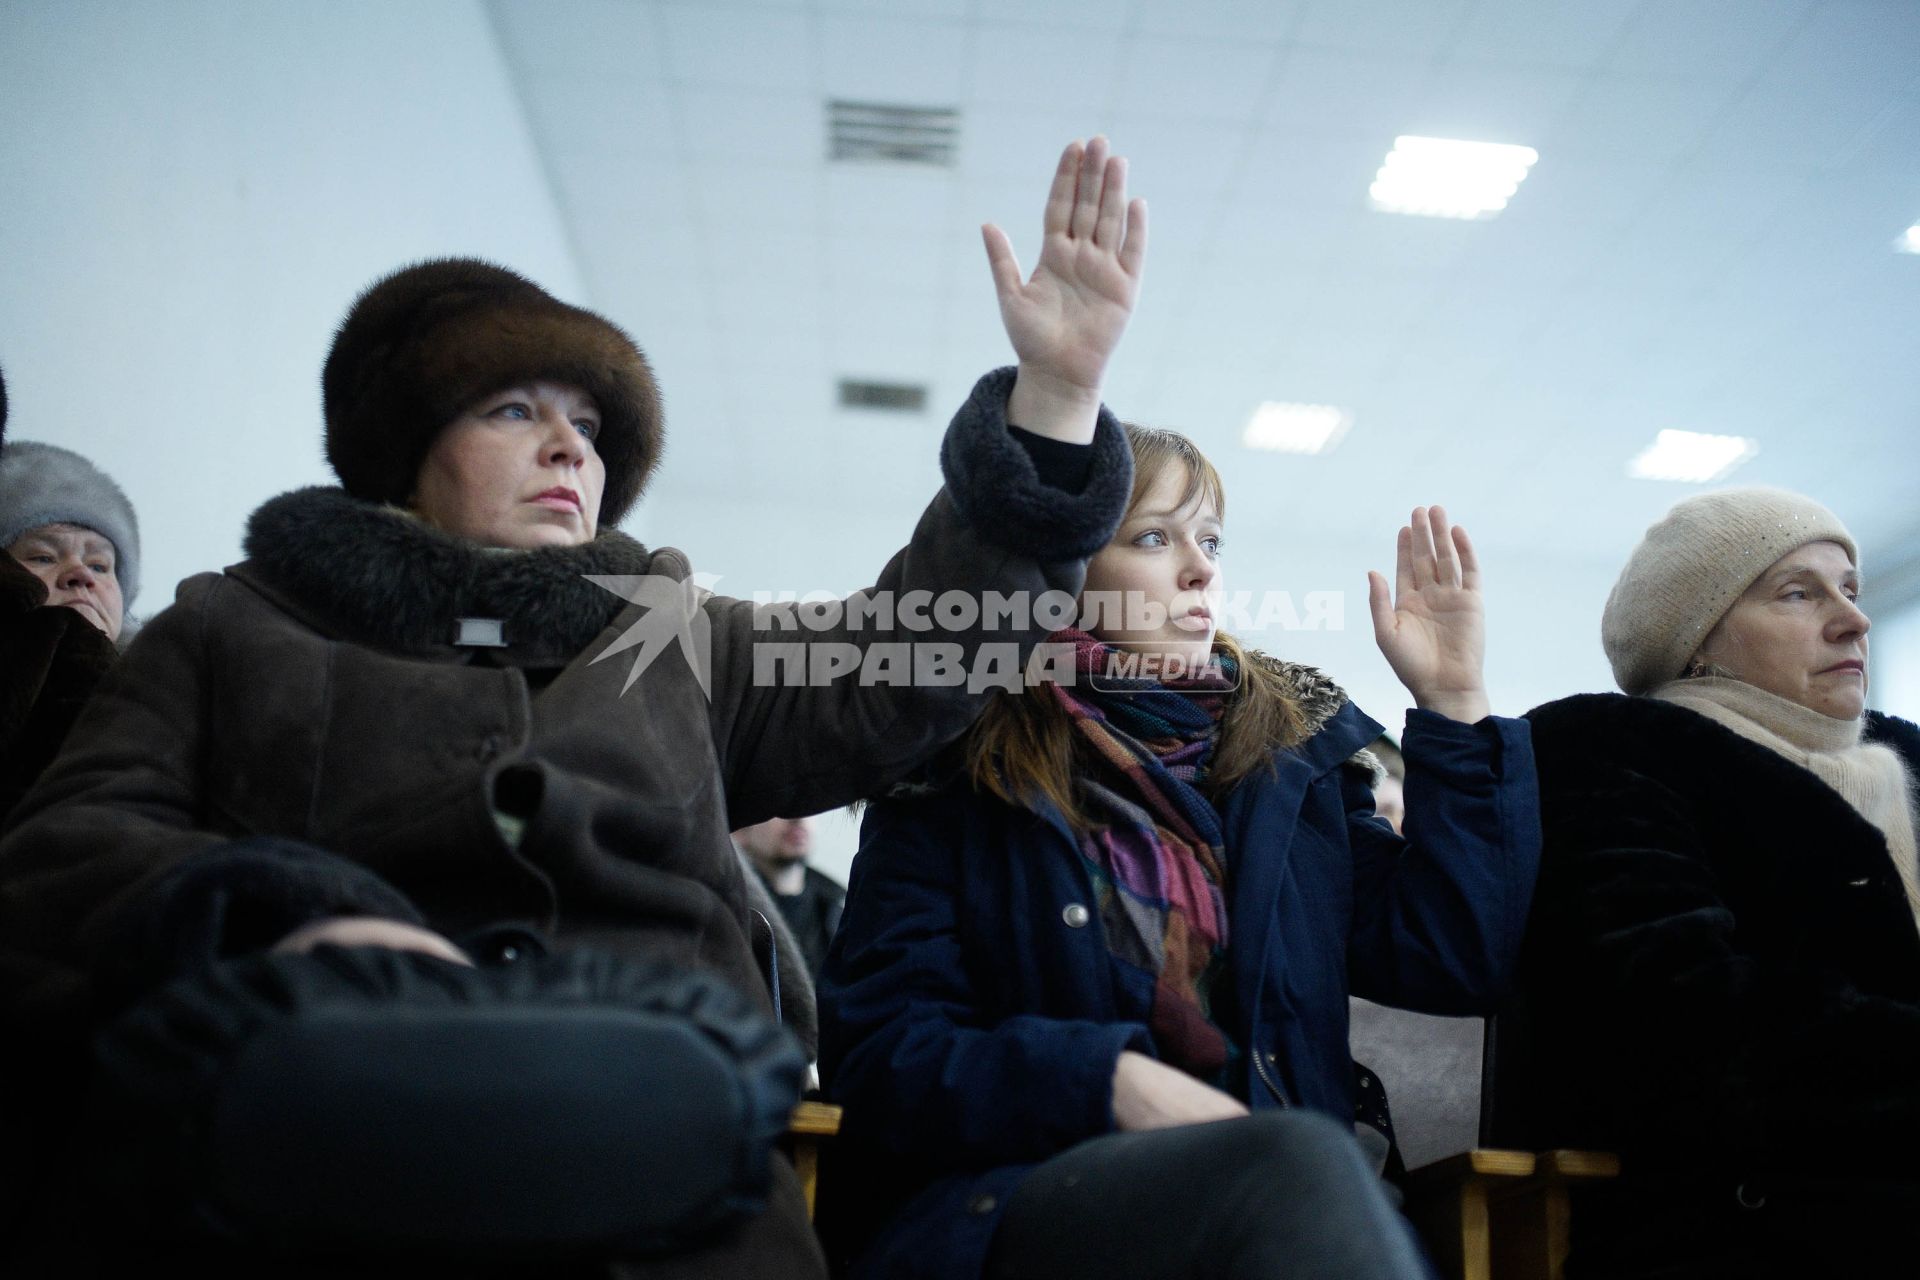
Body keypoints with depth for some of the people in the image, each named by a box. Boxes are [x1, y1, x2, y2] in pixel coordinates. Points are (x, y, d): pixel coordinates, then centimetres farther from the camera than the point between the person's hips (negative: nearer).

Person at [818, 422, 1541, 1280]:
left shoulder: (1294, 743, 16)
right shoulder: (954, 769, 5)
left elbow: (1453, 966, 8)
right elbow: (875, 1049, -2)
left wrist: (1452, 707, 5)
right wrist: (1110, 1082, -16)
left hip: (1270, 1188, 5)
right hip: (1007, 1190, -5)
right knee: (1302, 1160, -35)